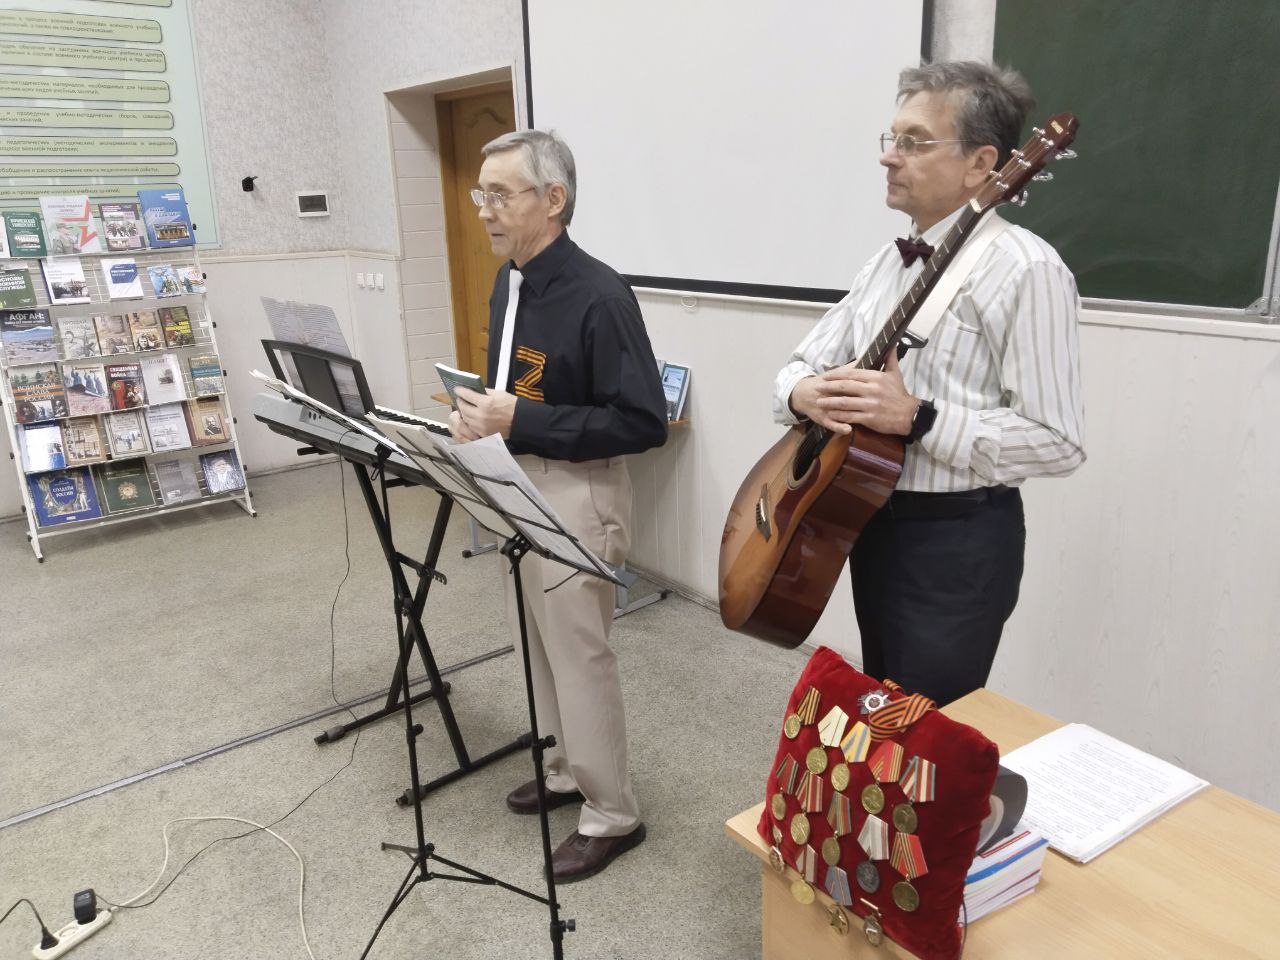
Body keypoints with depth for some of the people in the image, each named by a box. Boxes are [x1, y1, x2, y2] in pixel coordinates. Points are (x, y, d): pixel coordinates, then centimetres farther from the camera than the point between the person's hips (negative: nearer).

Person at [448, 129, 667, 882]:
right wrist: (482, 413, -2)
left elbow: (644, 422, -23)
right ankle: (569, 771, 40)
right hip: (517, 486, 9)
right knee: (541, 646, 20)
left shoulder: (598, 295, -20)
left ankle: (613, 814, 21)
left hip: (576, 494, -9)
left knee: (580, 655, 2)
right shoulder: (509, 283, 8)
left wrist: (519, 421, -25)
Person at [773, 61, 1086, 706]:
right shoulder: (889, 262, 9)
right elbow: (804, 364, 10)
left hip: (956, 541, -8)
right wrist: (804, 394, -13)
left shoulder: (1023, 270, -17)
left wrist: (919, 418, -27)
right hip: (871, 520, 8)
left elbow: (1057, 442, -20)